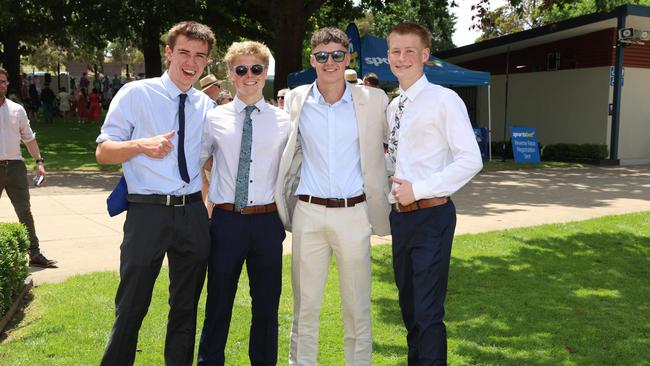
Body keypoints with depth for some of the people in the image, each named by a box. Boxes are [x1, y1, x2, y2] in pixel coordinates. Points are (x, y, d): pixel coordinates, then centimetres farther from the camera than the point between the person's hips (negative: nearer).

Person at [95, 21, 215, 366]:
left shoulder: (207, 106, 10)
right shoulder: (135, 94, -2)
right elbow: (103, 152, -2)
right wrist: (141, 145, -19)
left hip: (193, 213, 4)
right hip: (147, 212, -4)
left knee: (186, 306, 15)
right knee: (131, 306, 6)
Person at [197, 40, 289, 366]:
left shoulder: (283, 121, 3)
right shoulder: (214, 119, 2)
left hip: (267, 222, 1)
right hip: (226, 220, 0)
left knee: (267, 304, 12)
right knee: (218, 302, 11)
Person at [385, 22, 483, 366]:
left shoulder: (443, 100, -10)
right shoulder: (392, 107, 12)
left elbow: (471, 160, -16)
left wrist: (418, 189, -17)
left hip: (431, 216, -7)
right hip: (399, 216, 8)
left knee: (428, 312, -4)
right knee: (408, 307, 19)